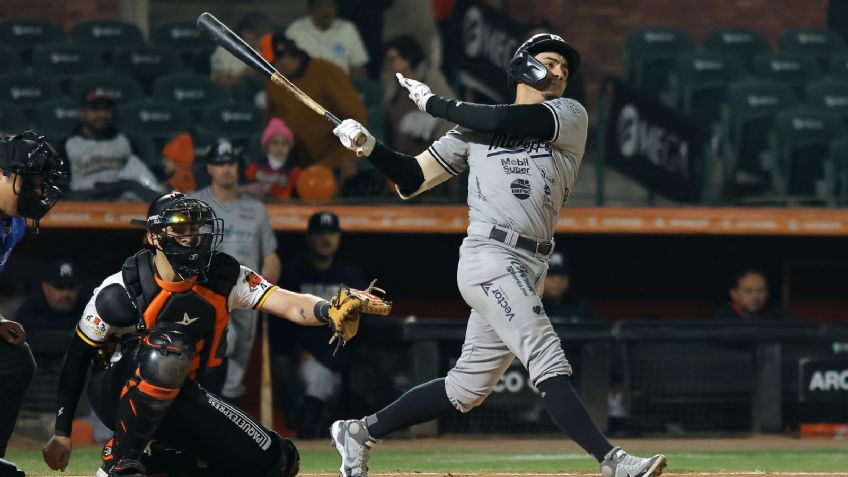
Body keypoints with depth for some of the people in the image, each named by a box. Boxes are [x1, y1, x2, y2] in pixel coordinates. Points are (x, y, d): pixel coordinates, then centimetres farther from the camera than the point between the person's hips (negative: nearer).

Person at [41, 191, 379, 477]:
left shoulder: (223, 277, -11)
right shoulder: (121, 291, -20)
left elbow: (289, 304, -24)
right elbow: (77, 357, -10)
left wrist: (327, 312, -48)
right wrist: (61, 433, -10)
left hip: (180, 398, 5)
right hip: (118, 394, -5)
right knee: (170, 343, -39)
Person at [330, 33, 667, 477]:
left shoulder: (571, 116, 11)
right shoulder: (475, 127, 10)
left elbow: (509, 120, -7)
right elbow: (413, 179, 13)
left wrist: (434, 103, 0)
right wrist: (368, 146, -2)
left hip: (529, 270, 4)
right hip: (490, 259, -4)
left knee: (466, 388, 10)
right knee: (549, 364, -18)